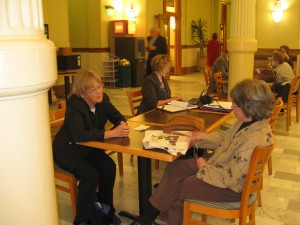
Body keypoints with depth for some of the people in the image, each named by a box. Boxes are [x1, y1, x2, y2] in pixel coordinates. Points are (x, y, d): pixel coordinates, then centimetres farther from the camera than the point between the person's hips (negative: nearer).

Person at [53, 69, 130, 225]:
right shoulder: (74, 105, -28)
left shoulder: (102, 99, -10)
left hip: (89, 147, 6)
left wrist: (122, 125, -27)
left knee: (109, 167, -18)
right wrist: (112, 133, -44)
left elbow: (117, 116, -1)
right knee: (91, 174, -26)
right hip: (68, 151, -5)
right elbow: (79, 135, -41)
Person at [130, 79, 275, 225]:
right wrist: (203, 137, -1)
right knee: (174, 167, 3)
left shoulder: (254, 139, -34)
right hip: (221, 166, 9)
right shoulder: (249, 121, -5)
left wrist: (204, 168, -14)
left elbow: (229, 178, -30)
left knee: (176, 188, -2)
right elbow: (226, 137, 14)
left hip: (231, 187, -9)